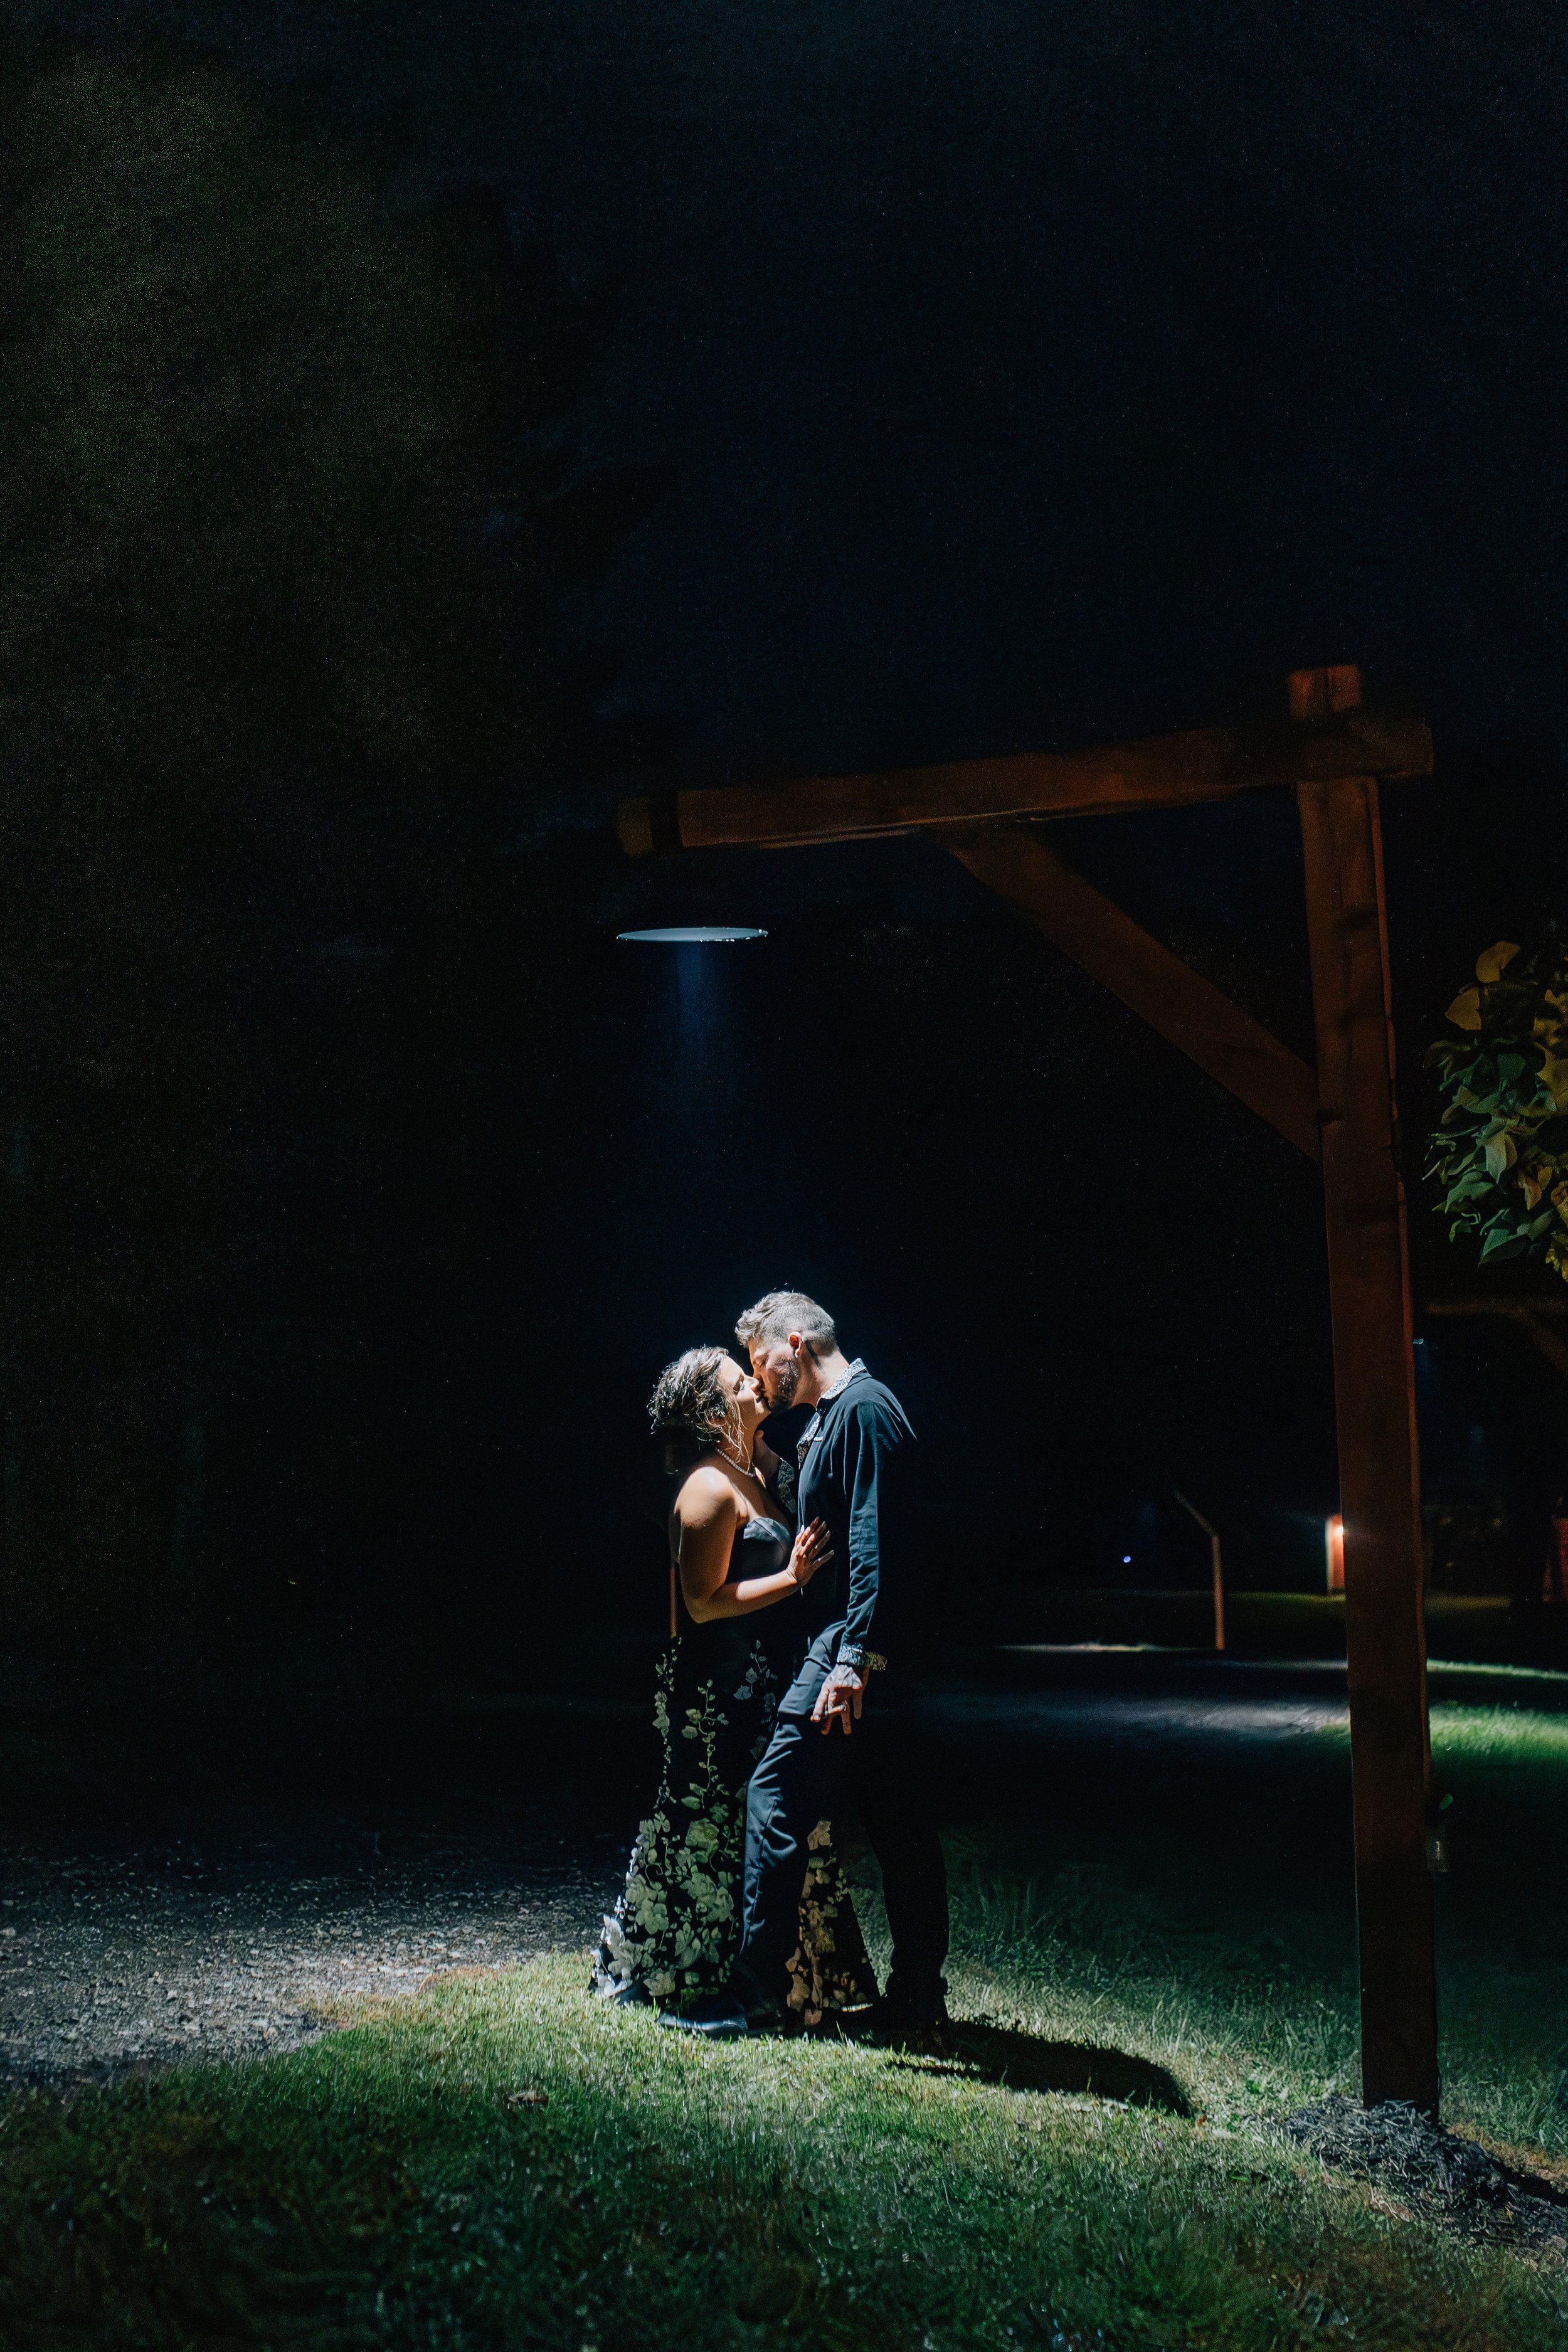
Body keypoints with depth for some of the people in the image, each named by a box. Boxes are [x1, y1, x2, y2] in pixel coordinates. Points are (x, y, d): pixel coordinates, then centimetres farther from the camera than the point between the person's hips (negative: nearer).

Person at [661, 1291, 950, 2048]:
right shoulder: (833, 1417, 20)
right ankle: (917, 2004, 13)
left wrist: (854, 1659, -24)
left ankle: (757, 1993, -2)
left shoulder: (863, 1409, -11)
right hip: (867, 1652, 10)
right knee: (895, 1818, 9)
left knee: (777, 1799, -7)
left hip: (851, 1643, -10)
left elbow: (876, 1543, -20)